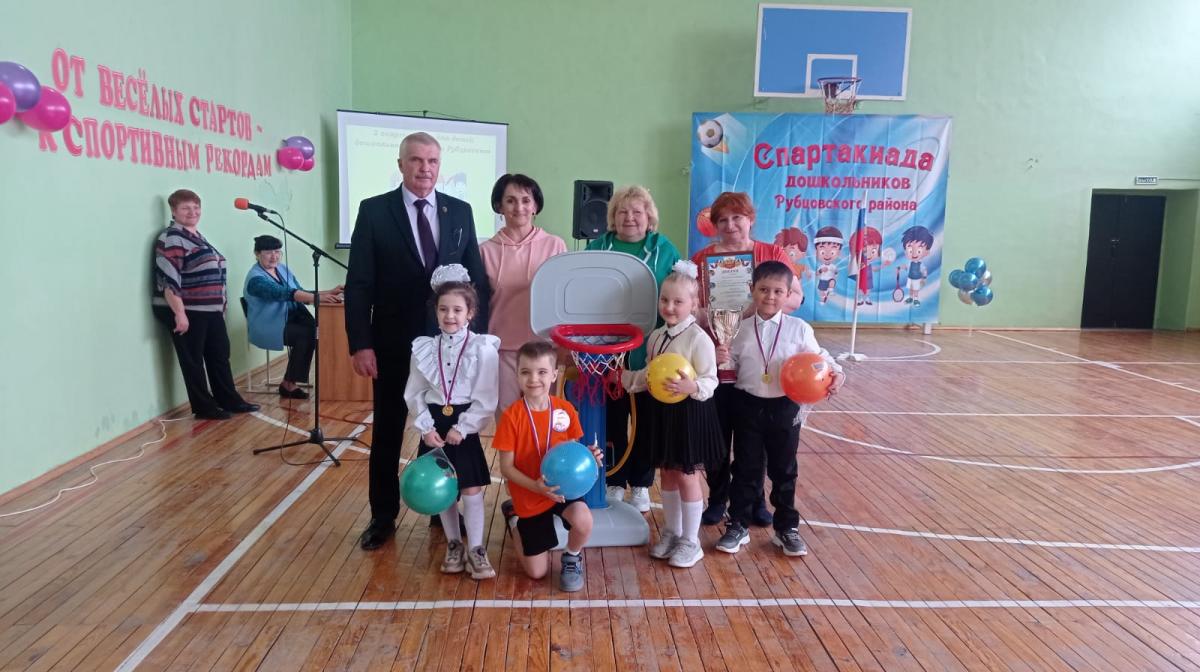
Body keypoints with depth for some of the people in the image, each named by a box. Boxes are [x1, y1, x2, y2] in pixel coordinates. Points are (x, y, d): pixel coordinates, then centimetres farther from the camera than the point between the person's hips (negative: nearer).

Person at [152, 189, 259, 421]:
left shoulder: (197, 236, 16)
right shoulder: (172, 238, -12)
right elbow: (168, 279, -20)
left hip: (210, 311, 9)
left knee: (220, 355, 14)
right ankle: (204, 407, 9)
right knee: (193, 360, 1)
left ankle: (229, 400, 23)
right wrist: (179, 313, -25)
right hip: (186, 312, -9)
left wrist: (220, 305, 24)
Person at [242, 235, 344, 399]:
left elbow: (301, 293, 8)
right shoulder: (256, 278, -15)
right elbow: (287, 293, -30)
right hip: (268, 327, -7)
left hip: (291, 318, 7)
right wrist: (318, 298, -40)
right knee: (306, 334, -27)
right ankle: (289, 384, -15)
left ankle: (289, 383, -14)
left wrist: (329, 293, -8)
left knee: (316, 331, -22)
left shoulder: (283, 269, 10)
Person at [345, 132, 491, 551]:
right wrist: (360, 344, -12)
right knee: (387, 433, 10)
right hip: (393, 344, -2)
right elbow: (358, 284, -6)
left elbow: (478, 280, 5)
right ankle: (383, 517, 25)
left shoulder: (460, 212, 4)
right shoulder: (374, 211, -3)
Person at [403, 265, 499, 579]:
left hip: (465, 426, -3)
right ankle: (453, 545, 27)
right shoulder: (423, 348, 1)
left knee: (471, 490, -1)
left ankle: (476, 550, 11)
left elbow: (485, 400, -10)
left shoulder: (483, 349, -9)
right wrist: (426, 427, -9)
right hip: (434, 426, 3)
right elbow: (414, 394, 3)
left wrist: (461, 428, -14)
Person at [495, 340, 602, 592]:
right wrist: (535, 486, -30)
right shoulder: (511, 416, -18)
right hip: (529, 496, -1)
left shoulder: (566, 410, -8)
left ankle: (572, 558, 4)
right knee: (537, 572, 7)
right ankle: (514, 517, 36)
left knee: (583, 521, -33)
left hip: (563, 486, 1)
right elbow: (506, 468, -14)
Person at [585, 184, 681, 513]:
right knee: (611, 420, 7)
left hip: (650, 353, -1)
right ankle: (614, 482, 22)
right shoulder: (597, 248, 6)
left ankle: (641, 484, 24)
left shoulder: (665, 250, 3)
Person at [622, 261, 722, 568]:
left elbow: (710, 380, -19)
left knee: (686, 476, 4)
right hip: (661, 410, 7)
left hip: (689, 412, -7)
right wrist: (626, 378, 8)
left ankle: (690, 541, 20)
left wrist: (692, 387, -38)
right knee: (667, 474, 17)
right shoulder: (656, 336, 5)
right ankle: (671, 532, 34)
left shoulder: (699, 338, -17)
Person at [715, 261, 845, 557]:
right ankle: (737, 527, 22)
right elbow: (734, 366, 4)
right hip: (749, 407, 1)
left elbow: (819, 358, -1)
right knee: (745, 469, 10)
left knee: (784, 471, 13)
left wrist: (836, 374, -20)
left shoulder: (799, 329, -5)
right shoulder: (742, 329, -1)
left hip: (784, 408, 0)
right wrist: (721, 359, -18)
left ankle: (787, 529, 28)